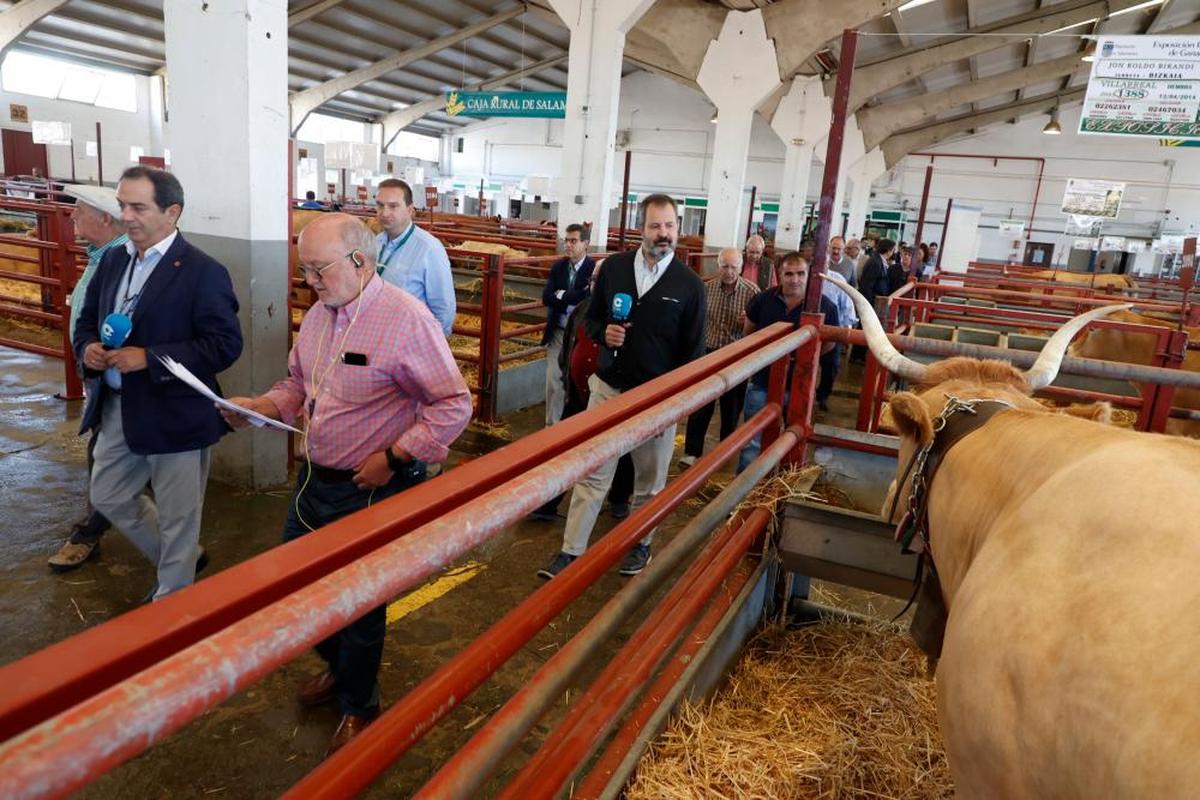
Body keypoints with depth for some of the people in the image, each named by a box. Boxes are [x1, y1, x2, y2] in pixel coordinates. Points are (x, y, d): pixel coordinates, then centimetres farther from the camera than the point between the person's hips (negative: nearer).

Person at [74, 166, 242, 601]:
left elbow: (225, 345, -21)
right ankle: (181, 559, 43)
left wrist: (148, 358, -25)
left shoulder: (203, 271, -16)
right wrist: (87, 349, -7)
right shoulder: (113, 259, 6)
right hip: (117, 409, 8)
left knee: (177, 519, 8)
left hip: (174, 416, -8)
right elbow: (87, 319, 16)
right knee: (108, 498, 22)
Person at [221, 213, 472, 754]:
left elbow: (454, 404, -20)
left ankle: (359, 706, 38)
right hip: (314, 480, 8)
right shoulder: (318, 313, 4)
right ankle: (339, 667, 49)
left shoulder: (406, 319, -21)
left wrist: (393, 457, -21)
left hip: (372, 490, -7)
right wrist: (259, 406, -3)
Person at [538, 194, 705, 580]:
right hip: (607, 388, 2)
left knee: (649, 479, 14)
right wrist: (604, 332, -10)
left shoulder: (690, 284, -5)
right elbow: (591, 318, 13)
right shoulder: (614, 267, 1)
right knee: (591, 474, 5)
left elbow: (693, 351, -2)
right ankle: (571, 551, 13)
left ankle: (640, 544, 33)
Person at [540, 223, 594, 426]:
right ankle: (552, 425, 15)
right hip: (557, 332, 4)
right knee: (553, 380, 4)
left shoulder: (595, 269, -12)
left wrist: (562, 295, -16)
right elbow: (547, 297, -7)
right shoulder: (558, 266, 3)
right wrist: (574, 298, -18)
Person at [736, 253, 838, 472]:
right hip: (762, 383, 0)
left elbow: (829, 343, 5)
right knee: (752, 442, 7)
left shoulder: (824, 306, -13)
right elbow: (748, 332, 10)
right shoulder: (763, 299, -9)